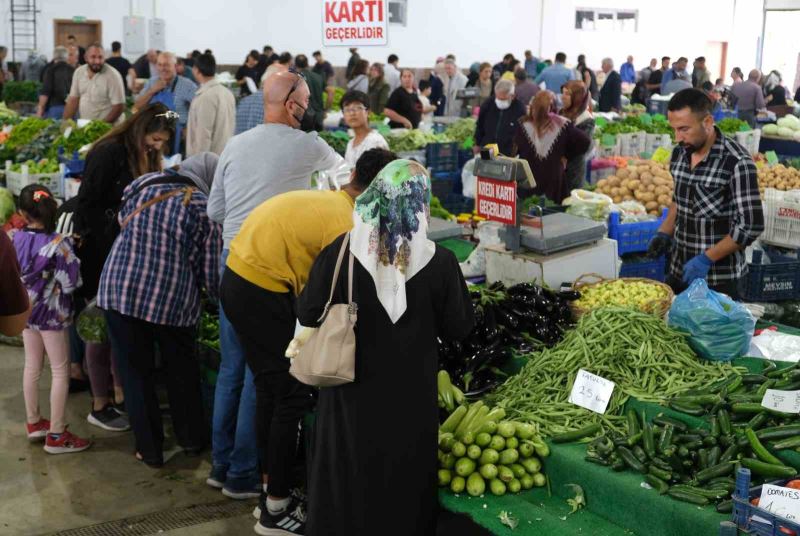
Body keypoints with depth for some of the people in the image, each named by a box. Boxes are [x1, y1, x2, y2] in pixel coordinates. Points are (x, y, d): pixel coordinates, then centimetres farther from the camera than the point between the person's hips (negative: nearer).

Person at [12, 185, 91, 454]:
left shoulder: (15, 239, -4)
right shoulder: (57, 243, -22)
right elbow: (70, 282, -20)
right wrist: (71, 256, -5)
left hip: (26, 310, 6)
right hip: (51, 313, -6)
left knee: (32, 367, 19)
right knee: (60, 372, 2)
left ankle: (34, 422, 32)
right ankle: (56, 436, 5)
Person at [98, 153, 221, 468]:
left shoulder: (140, 185, 8)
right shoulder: (204, 207, -4)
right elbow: (210, 271, -4)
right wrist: (217, 294, 16)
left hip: (120, 291, 2)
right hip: (173, 299, -2)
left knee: (136, 373, 13)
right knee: (182, 372, 19)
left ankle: (149, 450, 19)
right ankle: (191, 439, 32)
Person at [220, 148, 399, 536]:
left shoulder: (324, 200, 11)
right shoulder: (346, 226, -16)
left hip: (238, 280, 10)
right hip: (262, 294, -10)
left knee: (271, 391, 18)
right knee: (293, 397, 0)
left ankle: (273, 492, 29)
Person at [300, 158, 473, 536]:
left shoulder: (341, 251, -15)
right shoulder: (439, 262, -16)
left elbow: (307, 314, -5)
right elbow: (458, 330, -5)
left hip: (352, 394, 1)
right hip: (410, 397, 0)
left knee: (348, 481, 18)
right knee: (402, 484, 17)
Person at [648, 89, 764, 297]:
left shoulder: (737, 163, -19)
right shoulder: (679, 153, 1)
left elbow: (750, 226, -18)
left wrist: (706, 258, -20)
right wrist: (665, 233, 4)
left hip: (718, 278, -6)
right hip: (678, 270, 6)